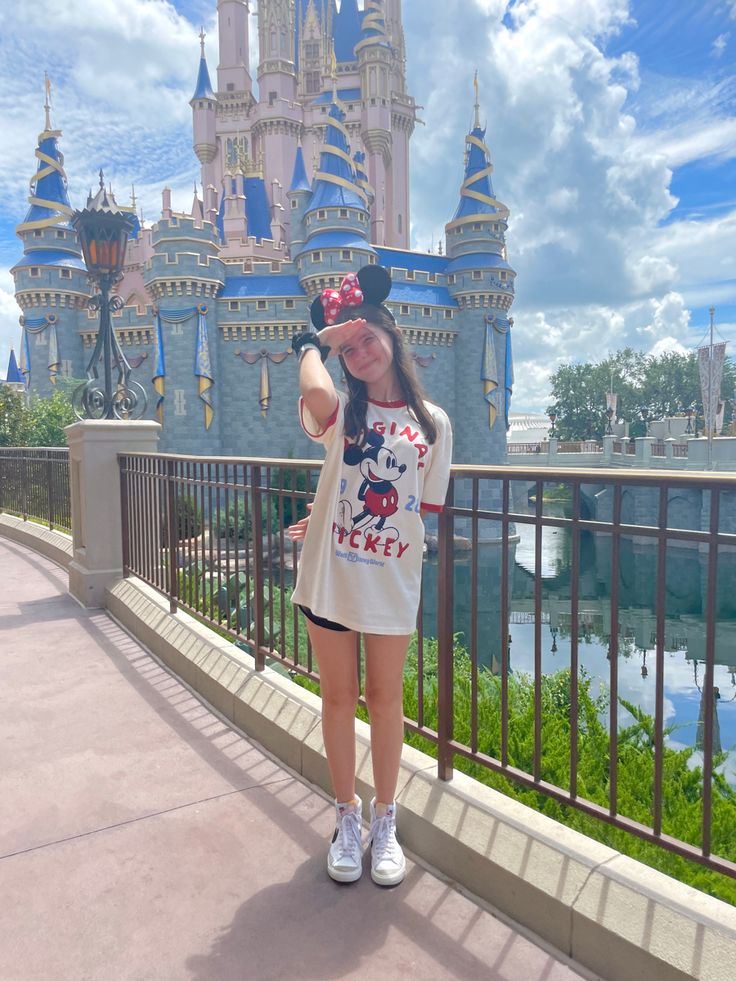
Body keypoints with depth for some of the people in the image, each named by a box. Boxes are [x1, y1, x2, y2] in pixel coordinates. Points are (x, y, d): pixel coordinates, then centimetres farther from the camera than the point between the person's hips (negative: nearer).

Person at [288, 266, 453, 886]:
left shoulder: (432, 421, 3)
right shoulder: (341, 410, -1)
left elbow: (426, 507, 6)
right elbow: (315, 392, -27)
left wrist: (348, 515, 3)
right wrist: (314, 341, -6)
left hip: (393, 582, 1)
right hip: (330, 575, 0)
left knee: (386, 700, 13)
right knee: (339, 699, 13)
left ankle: (385, 820, 34)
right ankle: (347, 817, 34)